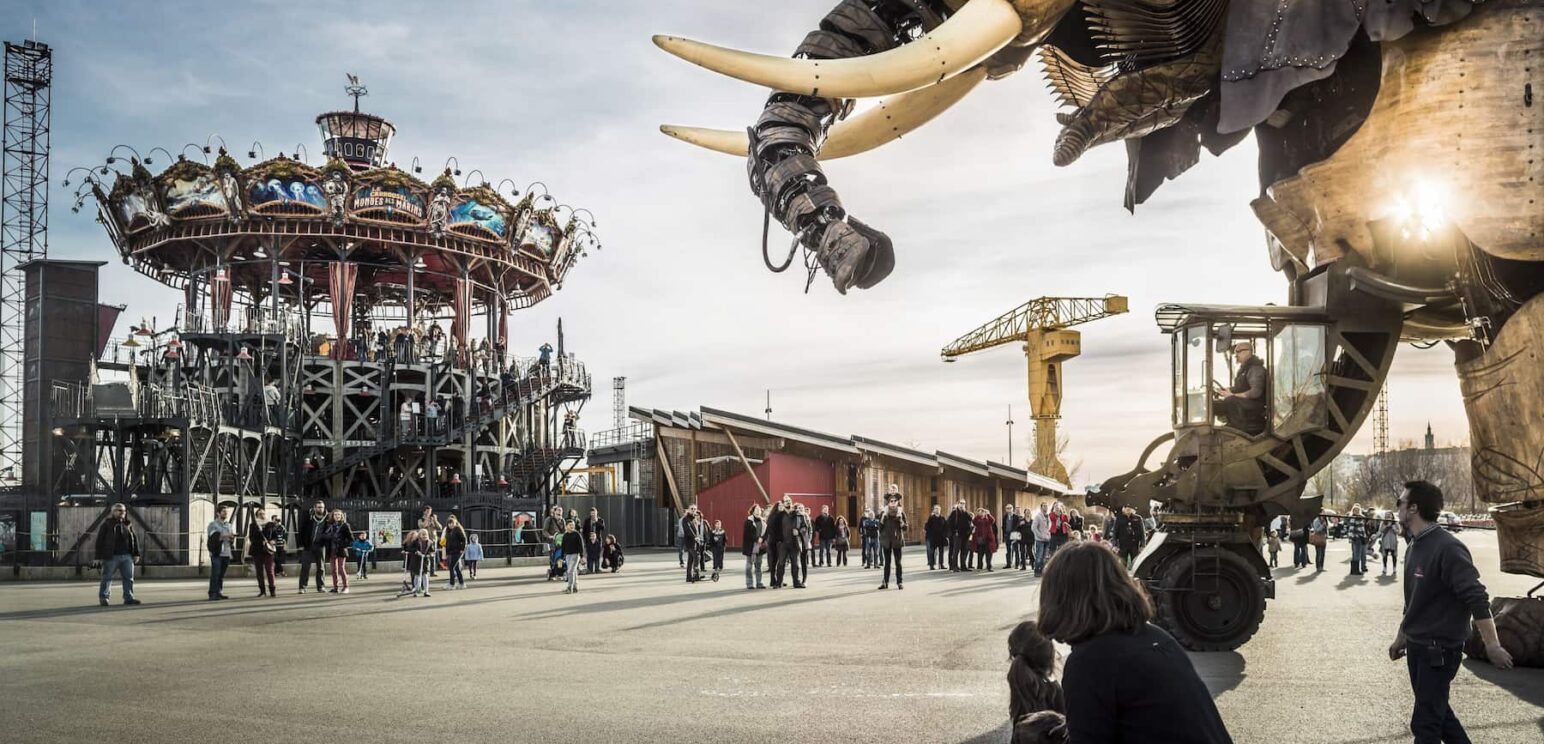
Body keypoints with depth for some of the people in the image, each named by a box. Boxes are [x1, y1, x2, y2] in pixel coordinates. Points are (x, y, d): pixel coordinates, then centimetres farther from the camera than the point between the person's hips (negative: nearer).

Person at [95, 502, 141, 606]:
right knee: (107, 578, 2)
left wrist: (136, 553, 10)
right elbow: (99, 541, -3)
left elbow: (135, 539, 17)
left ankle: (129, 598, 7)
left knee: (128, 577, 3)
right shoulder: (106, 524, -1)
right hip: (111, 556, -4)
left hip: (127, 556, 4)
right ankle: (103, 598, 10)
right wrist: (99, 557, -8)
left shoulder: (128, 525, 14)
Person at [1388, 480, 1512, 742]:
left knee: (1425, 723, -3)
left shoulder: (1447, 548, -20)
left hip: (1439, 650, -9)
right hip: (1417, 647, 9)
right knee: (1437, 711, 19)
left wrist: (1492, 646, -25)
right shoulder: (1413, 548, 8)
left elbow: (1476, 598, -23)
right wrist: (1401, 638, 24)